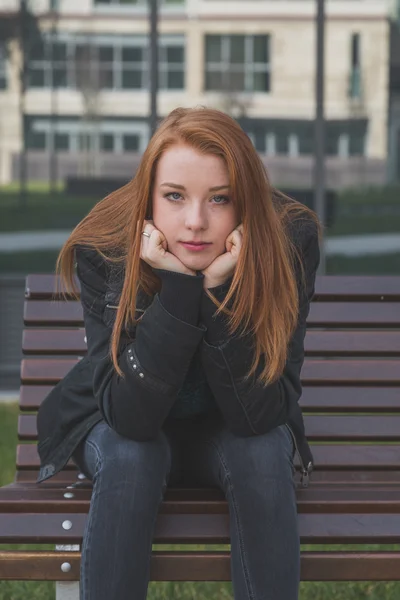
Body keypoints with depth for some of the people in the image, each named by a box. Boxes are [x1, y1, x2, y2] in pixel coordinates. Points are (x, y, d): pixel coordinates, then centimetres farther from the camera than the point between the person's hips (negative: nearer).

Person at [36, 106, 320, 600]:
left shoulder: (288, 240, -26)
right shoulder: (103, 250, -27)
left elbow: (259, 414, -29)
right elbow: (130, 415, -32)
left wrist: (221, 290, -41)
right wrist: (178, 288, -41)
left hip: (228, 430, 1)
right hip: (118, 428, 0)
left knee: (263, 452, -31)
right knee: (130, 456, -32)